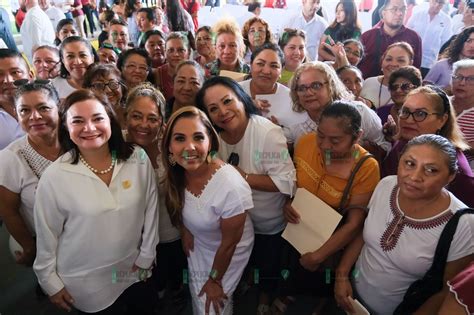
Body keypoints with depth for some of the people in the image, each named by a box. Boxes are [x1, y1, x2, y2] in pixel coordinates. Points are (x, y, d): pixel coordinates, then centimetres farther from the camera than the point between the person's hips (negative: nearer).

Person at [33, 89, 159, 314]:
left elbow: (150, 210, -4)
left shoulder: (138, 159, -13)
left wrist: (146, 256, 0)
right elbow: (47, 235, -7)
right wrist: (51, 283, 1)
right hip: (86, 284, -2)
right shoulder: (54, 177, -17)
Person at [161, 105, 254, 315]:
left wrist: (215, 280, -9)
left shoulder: (231, 187, -38)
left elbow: (229, 243, -22)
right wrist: (184, 230, -5)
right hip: (198, 244, 5)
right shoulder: (176, 173, -21)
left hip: (229, 251, -5)